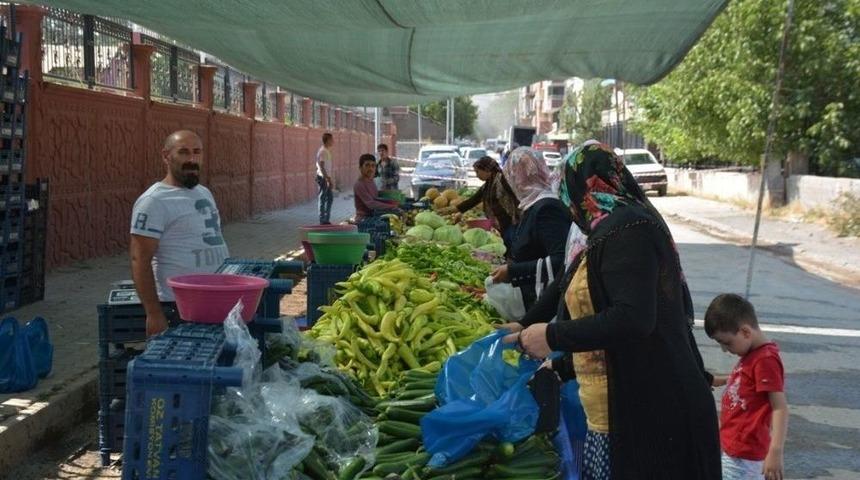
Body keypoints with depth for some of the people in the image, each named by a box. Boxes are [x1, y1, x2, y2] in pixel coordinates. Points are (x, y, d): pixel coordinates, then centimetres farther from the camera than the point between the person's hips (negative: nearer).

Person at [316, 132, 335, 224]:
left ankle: (326, 219, 21)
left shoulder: (327, 151, 15)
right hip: (323, 178, -10)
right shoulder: (322, 151, -15)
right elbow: (321, 167, -20)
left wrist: (330, 179, 18)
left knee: (330, 198, 14)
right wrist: (328, 179, -23)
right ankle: (322, 221, 1)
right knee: (323, 199, -4)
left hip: (327, 178, 10)